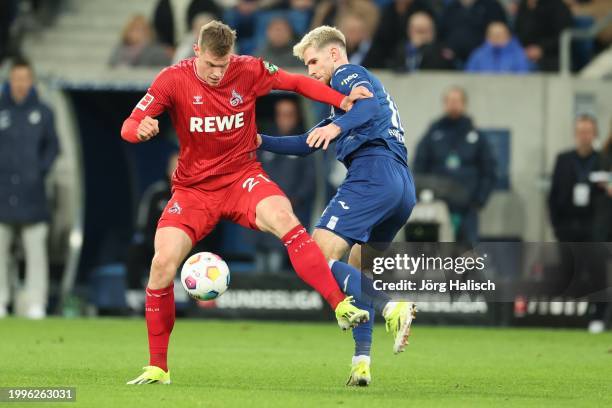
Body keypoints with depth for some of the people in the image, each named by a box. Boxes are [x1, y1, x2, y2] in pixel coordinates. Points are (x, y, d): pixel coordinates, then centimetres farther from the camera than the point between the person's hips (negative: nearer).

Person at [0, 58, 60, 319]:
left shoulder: (43, 112, 5)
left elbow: (53, 147, 11)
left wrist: (41, 170, -1)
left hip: (31, 193, -1)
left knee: (35, 249, -4)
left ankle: (36, 303, -3)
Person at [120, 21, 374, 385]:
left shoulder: (249, 71, -6)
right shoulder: (174, 80, -10)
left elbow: (297, 83, 7)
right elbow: (129, 127, -11)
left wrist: (343, 101, -6)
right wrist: (140, 129, -36)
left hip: (243, 177, 0)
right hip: (194, 188, 0)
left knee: (284, 219, -32)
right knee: (163, 264, -16)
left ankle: (342, 306, -33)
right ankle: (157, 367, 0)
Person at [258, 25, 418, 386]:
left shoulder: (347, 75, 7)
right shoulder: (357, 84, 36)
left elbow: (371, 105, -19)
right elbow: (309, 145, 38)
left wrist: (338, 126, -35)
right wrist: (261, 141, 32)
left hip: (372, 175, -10)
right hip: (403, 186, 10)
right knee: (356, 272, 19)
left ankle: (393, 308, -31)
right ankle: (362, 363, 8)